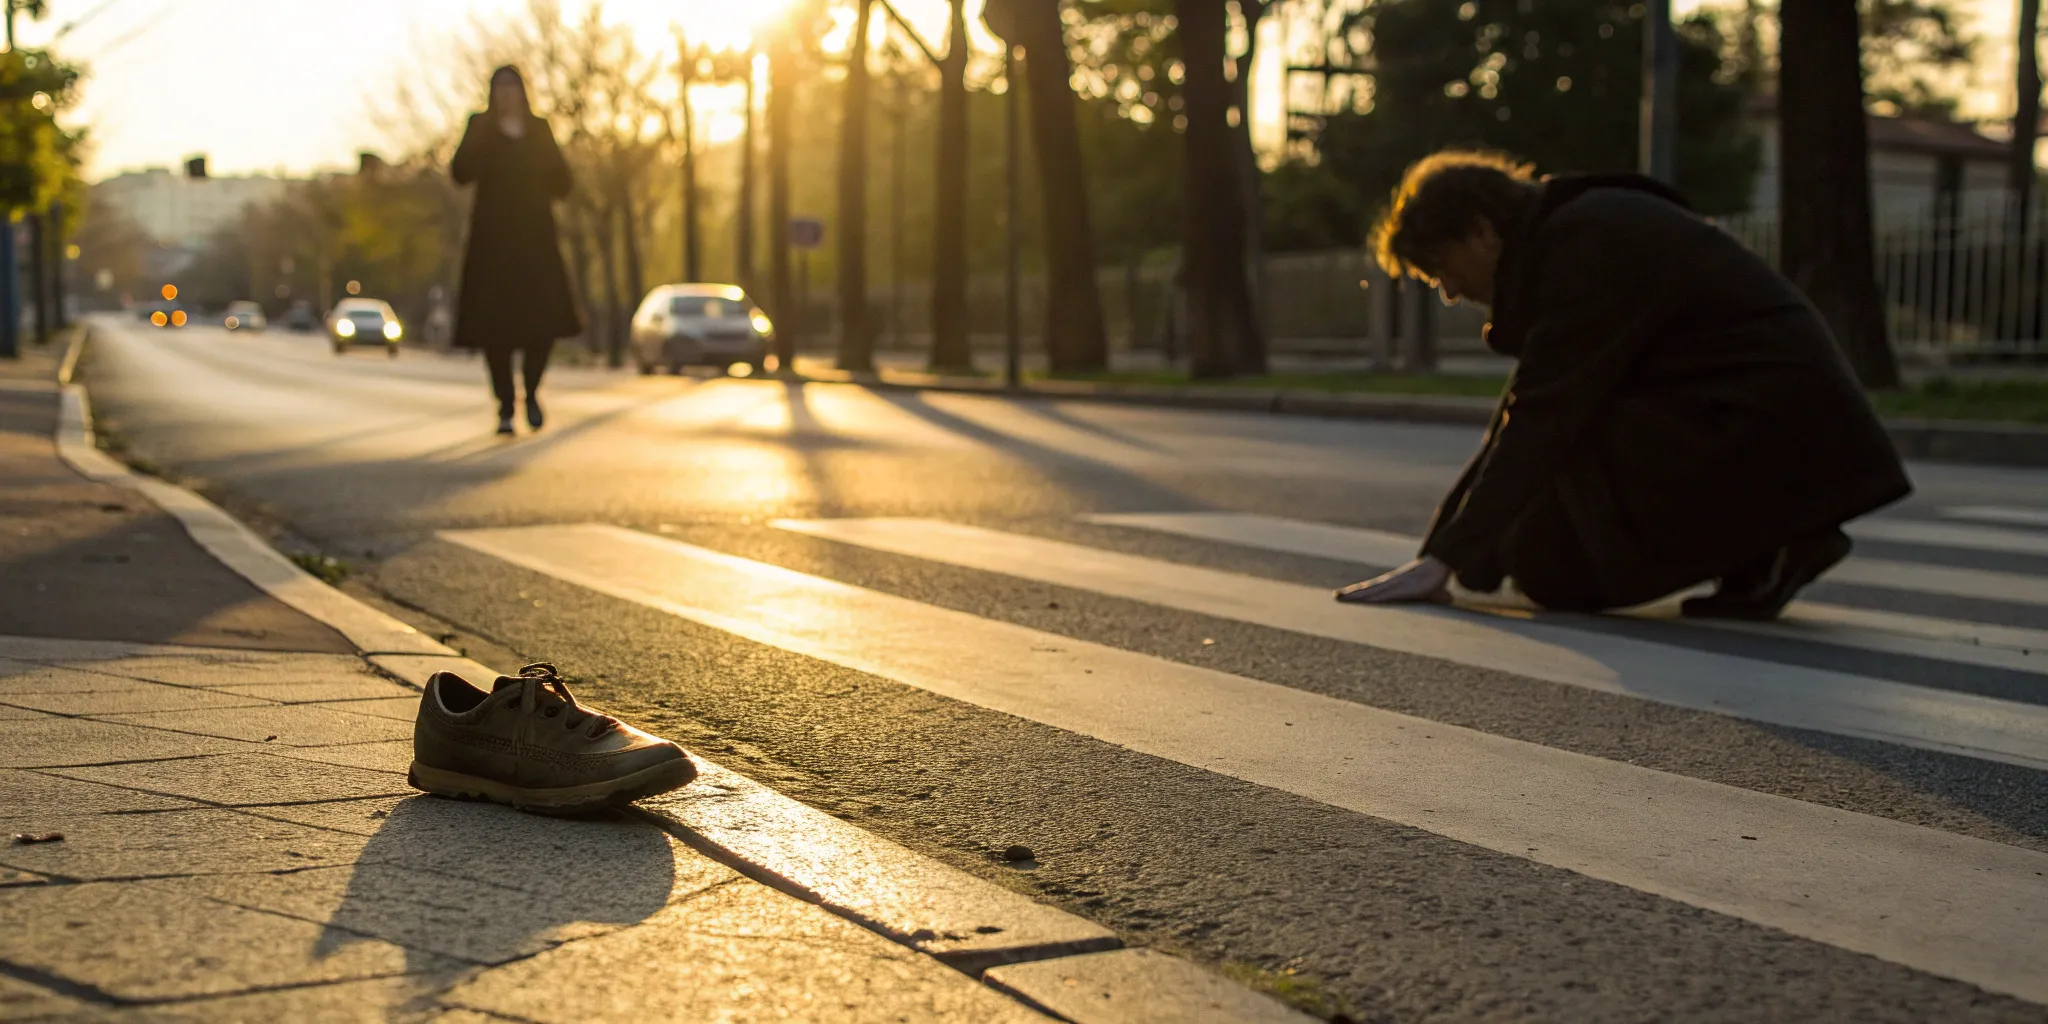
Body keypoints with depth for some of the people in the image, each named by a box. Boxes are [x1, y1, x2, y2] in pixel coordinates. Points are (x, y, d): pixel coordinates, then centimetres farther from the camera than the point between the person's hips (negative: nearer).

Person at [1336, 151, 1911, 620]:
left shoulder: (1588, 244, -14)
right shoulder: (1570, 233, 17)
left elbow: (1542, 417, -20)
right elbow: (1529, 405, 18)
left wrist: (1444, 559, -19)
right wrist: (1444, 549, 16)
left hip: (1770, 433, -10)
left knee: (1550, 564, -11)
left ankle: (1762, 554, -5)